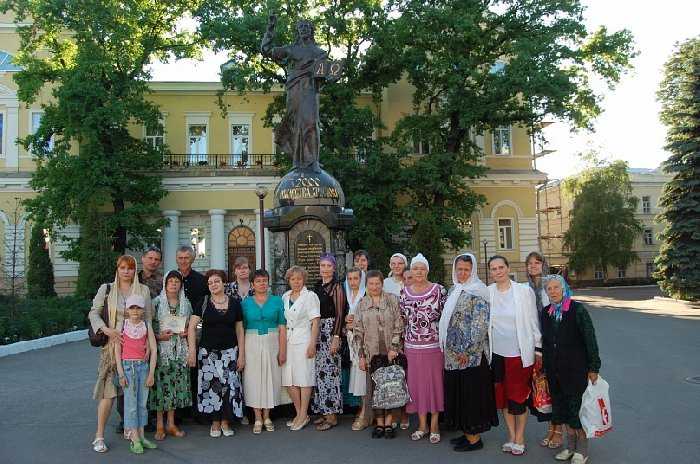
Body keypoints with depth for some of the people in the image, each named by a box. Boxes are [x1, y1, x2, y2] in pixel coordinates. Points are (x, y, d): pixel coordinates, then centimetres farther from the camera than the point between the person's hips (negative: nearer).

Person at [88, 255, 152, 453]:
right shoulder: (106, 289, 4)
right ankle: (99, 435, 4)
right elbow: (93, 313, 3)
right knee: (109, 390, -6)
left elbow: (148, 318, 4)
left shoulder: (143, 290, 5)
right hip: (113, 344, -1)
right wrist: (106, 330, -14)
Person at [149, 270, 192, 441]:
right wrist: (159, 336, -16)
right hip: (161, 348, -3)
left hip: (180, 350, 3)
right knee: (161, 384, -2)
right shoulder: (156, 302, -1)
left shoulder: (186, 303, 9)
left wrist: (186, 333, -3)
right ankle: (159, 425, 10)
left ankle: (170, 424, 19)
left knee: (176, 385, 6)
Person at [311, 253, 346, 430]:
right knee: (320, 371, 10)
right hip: (317, 330, 7)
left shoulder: (336, 287, -8)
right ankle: (324, 411, 21)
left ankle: (332, 415, 3)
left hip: (331, 330, -7)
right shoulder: (317, 286, 13)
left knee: (329, 371, -5)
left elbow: (339, 314, -11)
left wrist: (336, 337, -16)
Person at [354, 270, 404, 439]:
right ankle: (379, 423, 17)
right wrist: (361, 355, 0)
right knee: (374, 386, 5)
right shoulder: (361, 305, 5)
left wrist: (394, 348, -10)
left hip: (391, 352, -1)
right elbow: (358, 332, 4)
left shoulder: (392, 300, -1)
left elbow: (399, 326, -3)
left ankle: (389, 423, 15)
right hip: (371, 353, 2)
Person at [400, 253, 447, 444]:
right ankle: (422, 424, 24)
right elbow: (403, 319, 11)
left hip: (434, 344, -3)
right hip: (412, 346, 3)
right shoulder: (405, 292, 6)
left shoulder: (438, 290, -4)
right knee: (416, 383, 9)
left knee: (434, 382, 4)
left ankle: (434, 425, 19)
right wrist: (403, 343, 8)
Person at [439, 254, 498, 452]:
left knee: (472, 391, 1)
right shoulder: (453, 290, 12)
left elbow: (480, 324, -17)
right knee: (458, 391, 13)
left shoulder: (477, 292, -11)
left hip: (471, 353, -7)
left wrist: (467, 350, -19)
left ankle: (475, 437, 13)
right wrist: (447, 346, 13)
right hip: (453, 353, 7)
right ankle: (467, 431, 27)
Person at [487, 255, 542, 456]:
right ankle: (511, 434, 30)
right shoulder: (487, 293, -1)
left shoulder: (524, 291, -8)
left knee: (519, 394, 7)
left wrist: (538, 349, 0)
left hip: (520, 352, -3)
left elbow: (533, 321, -2)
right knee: (503, 394, 12)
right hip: (497, 353, 3)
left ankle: (520, 436, 25)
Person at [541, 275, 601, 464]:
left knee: (578, 408, 3)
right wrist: (545, 368, 12)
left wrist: (593, 368, -10)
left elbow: (590, 340, -10)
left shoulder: (578, 310, -11)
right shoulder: (546, 313, 5)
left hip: (576, 369, -5)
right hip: (555, 370, 5)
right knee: (563, 407, 14)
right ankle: (570, 447, 29)